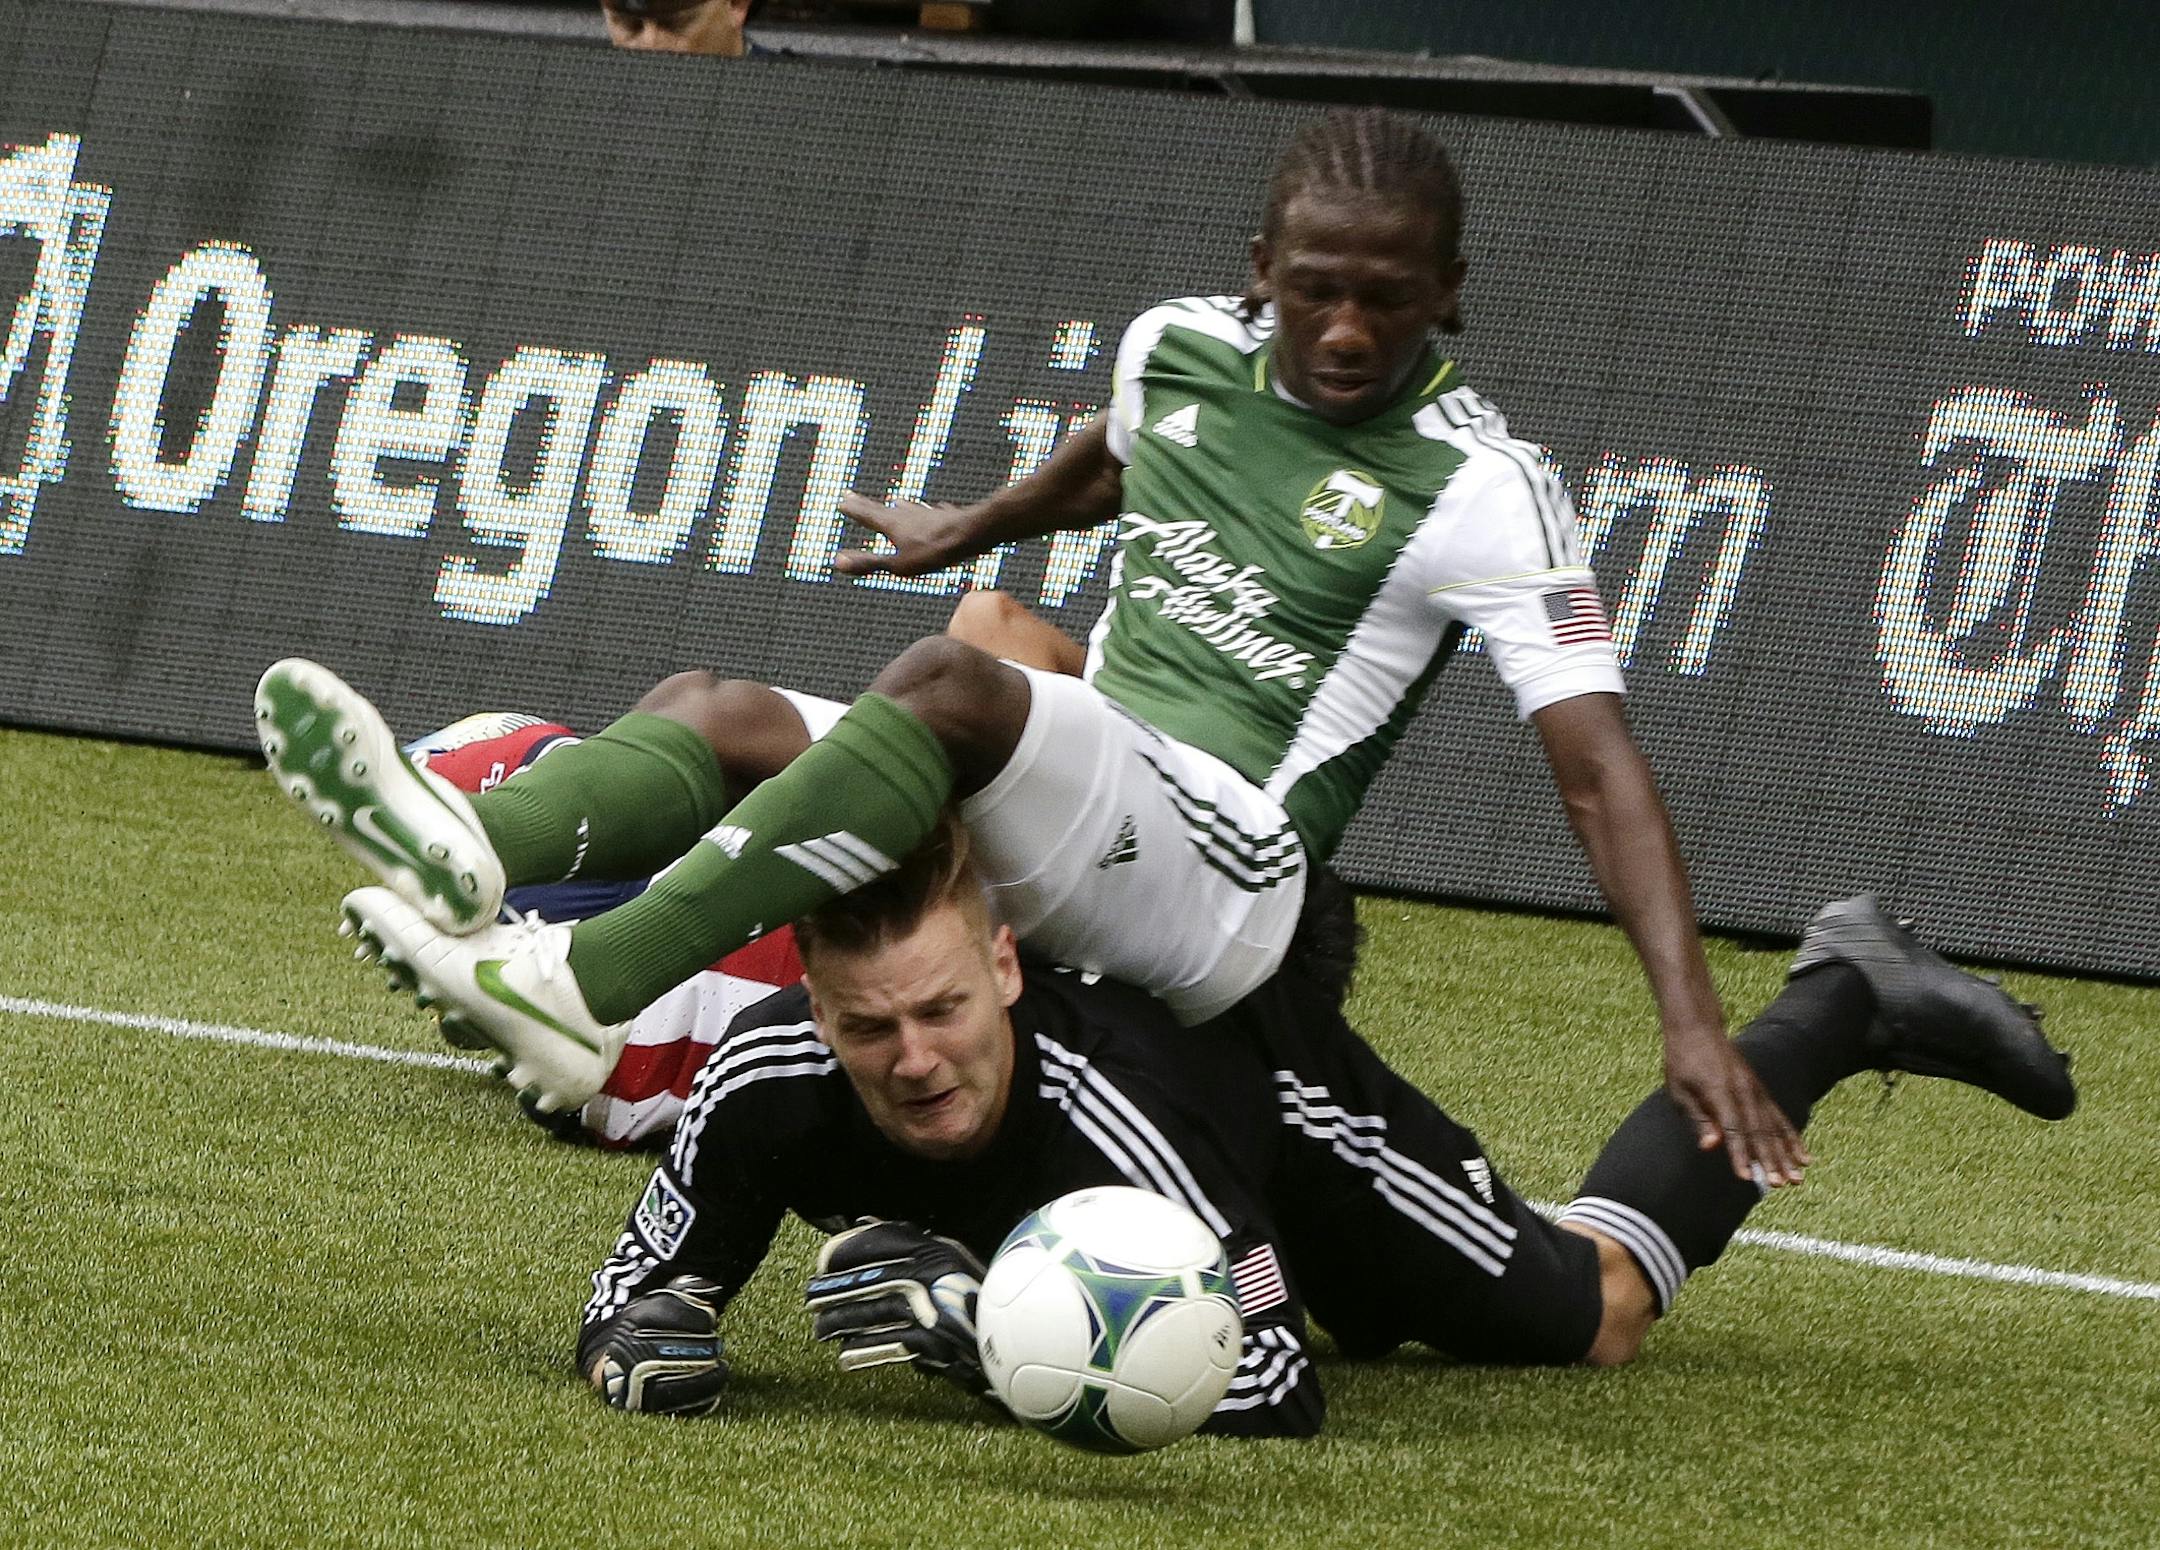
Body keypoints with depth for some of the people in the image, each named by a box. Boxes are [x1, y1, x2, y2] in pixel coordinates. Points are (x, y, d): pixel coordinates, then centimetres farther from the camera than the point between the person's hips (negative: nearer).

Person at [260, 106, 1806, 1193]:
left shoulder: (1479, 491, -9)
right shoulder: (1182, 348, 10)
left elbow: (1601, 764, -14)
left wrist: (1692, 1015, -24)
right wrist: (977, 528, 53)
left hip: (1220, 875, -8)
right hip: (1065, 800, 8)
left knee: (945, 684, -33)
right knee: (718, 712, -7)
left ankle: (584, 997, -44)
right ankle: (470, 861, -39)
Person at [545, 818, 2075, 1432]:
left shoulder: (1107, 1107, -49)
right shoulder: (772, 1084, -39)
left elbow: (1281, 1389, -45)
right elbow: (643, 1279, -24)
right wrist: (642, 1335, -48)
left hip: (1256, 1054, -4)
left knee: (1588, 1310, 15)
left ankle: (1843, 1007, 31)